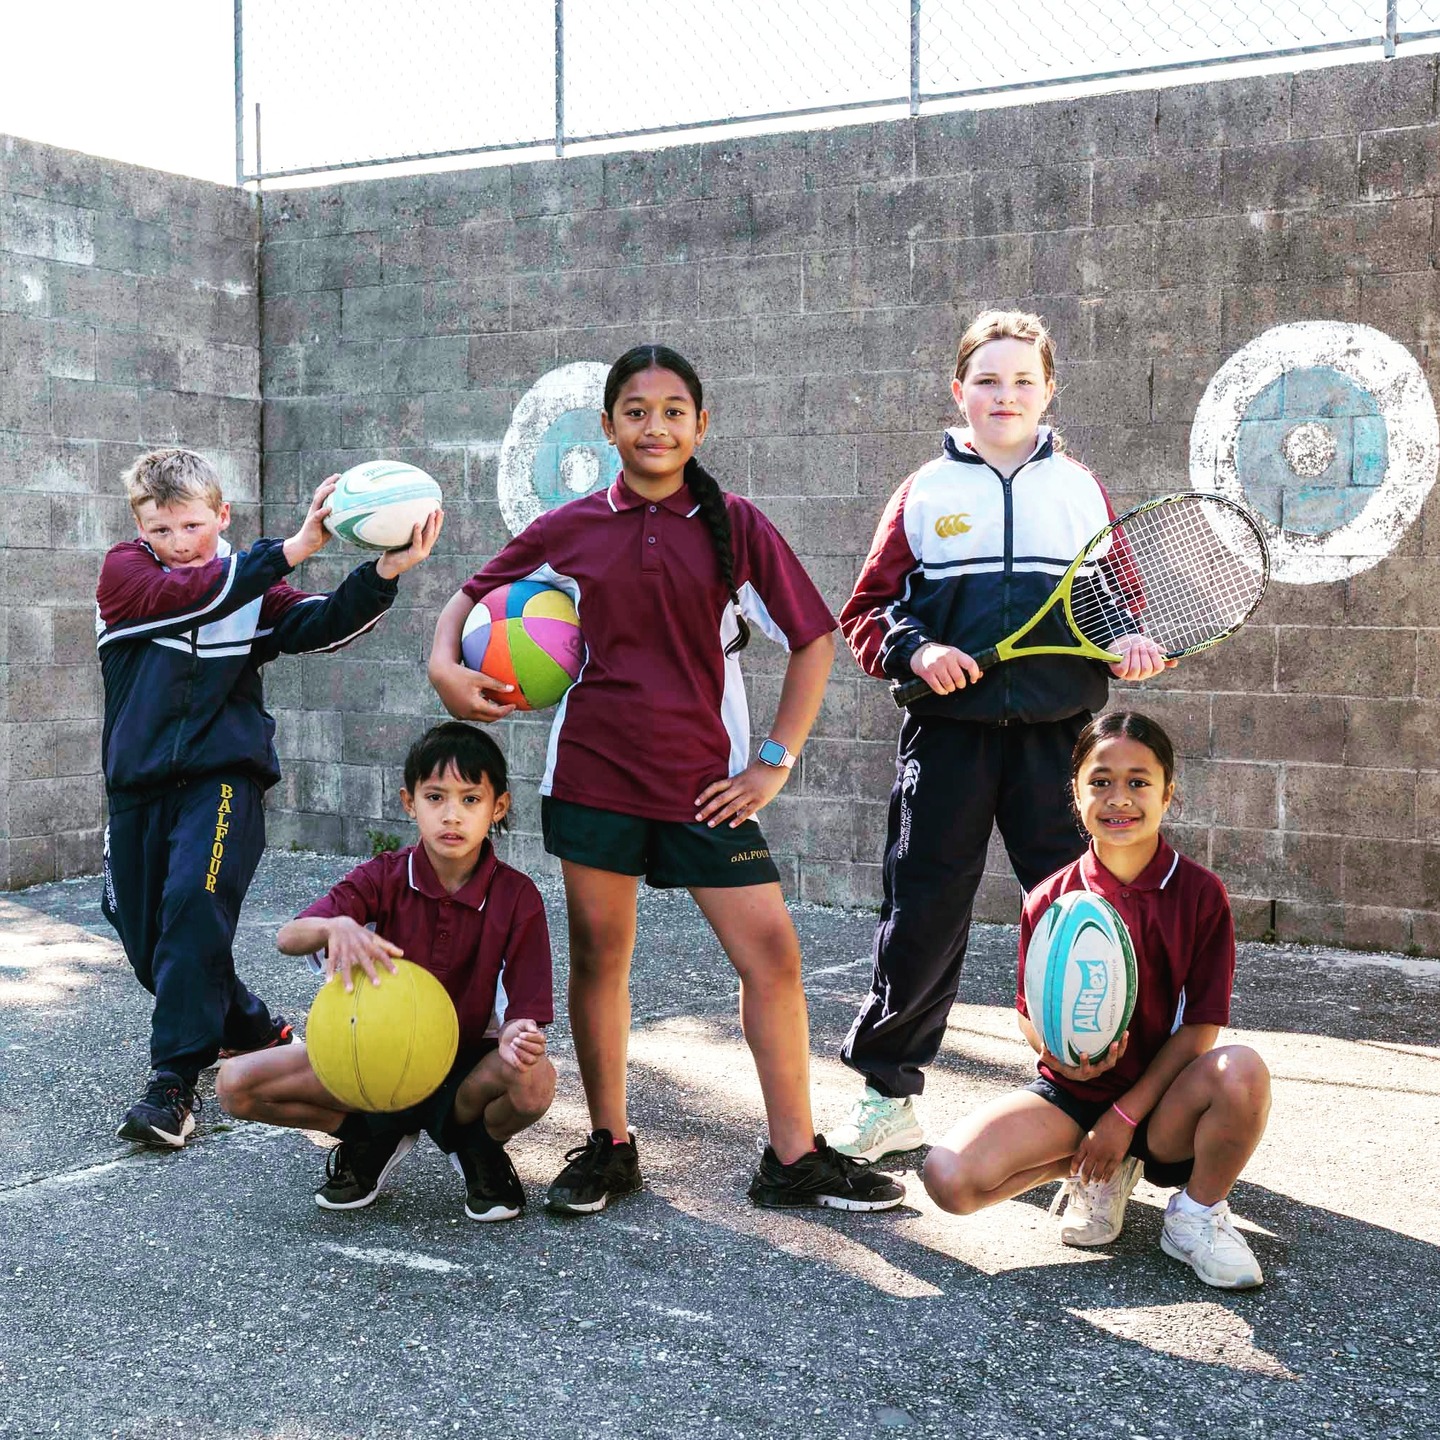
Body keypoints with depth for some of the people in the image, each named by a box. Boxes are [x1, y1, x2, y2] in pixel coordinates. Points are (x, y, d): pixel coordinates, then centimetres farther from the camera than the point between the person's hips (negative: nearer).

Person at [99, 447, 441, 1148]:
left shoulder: (254, 588, 3)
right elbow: (189, 594, -20)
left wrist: (386, 572, -29)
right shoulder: (123, 572, -1)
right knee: (146, 940, 9)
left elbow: (325, 622, -12)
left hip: (222, 774, -2)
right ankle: (254, 1030, 31)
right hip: (139, 783, 2)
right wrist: (292, 549, -28)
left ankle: (173, 1079, -18)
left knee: (195, 908, -24)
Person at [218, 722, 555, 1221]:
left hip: (465, 1070, -2)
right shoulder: (385, 878, -9)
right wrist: (334, 927, -46)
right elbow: (287, 938, -21)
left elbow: (523, 1011, -14)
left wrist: (518, 1037, -40)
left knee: (535, 1080, -37)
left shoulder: (516, 897, -12)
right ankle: (373, 1140, 7)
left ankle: (477, 1145, 1)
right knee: (236, 1084, -17)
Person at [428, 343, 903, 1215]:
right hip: (595, 774, 1)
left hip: (706, 781, 0)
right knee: (599, 956, 6)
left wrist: (777, 760, 0)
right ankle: (610, 1147, 22)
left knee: (772, 951, -4)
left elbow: (813, 638, 4)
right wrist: (444, 664, -5)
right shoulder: (570, 531, 4)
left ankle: (794, 1158, 8)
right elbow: (474, 595, 15)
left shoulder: (735, 526, 0)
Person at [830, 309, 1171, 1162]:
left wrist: (1138, 644, -8)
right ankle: (890, 1095, 18)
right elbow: (867, 610, 7)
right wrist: (913, 649, -12)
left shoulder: (1082, 491, 11)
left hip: (1057, 735, 1)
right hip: (949, 732, -1)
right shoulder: (926, 492, 8)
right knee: (921, 916, 3)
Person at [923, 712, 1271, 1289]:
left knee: (1242, 1073, -37)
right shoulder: (1051, 900, -3)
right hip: (1070, 1090, 2)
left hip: (1161, 1098, -2)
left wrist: (1126, 1113, -14)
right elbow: (1029, 1012, 5)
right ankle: (1095, 1173, 7)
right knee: (950, 1176, -24)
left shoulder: (1200, 893, -8)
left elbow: (1200, 1026, -9)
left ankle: (1197, 1212, -6)